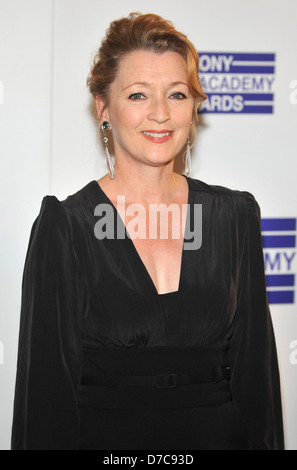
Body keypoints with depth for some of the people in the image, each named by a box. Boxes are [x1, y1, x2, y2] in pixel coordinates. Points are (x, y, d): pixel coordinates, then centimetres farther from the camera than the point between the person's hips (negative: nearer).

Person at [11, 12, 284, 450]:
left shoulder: (235, 215, 1)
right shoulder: (65, 227, -9)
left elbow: (255, 361, 4)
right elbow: (47, 380, -8)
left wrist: (265, 442, -1)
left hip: (218, 433, 3)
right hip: (104, 435, -3)